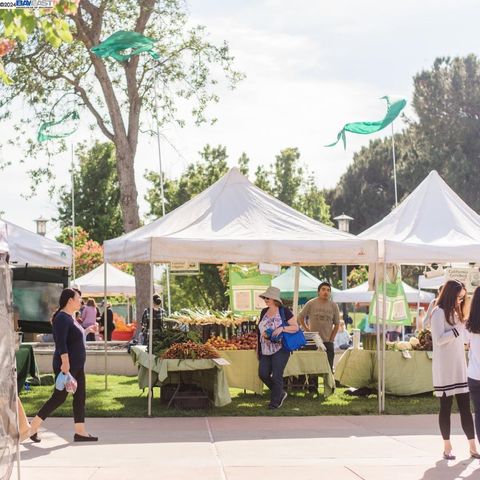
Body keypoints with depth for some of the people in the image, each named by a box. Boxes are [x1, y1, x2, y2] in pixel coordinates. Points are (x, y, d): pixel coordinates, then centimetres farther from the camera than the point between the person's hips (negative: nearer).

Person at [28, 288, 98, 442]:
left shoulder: (70, 317, 15)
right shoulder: (62, 318, -17)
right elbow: (61, 342, -25)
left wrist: (87, 330, 28)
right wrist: (65, 362, -32)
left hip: (77, 365, 10)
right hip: (67, 365, -10)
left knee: (80, 396, 8)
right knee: (59, 397, -5)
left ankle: (80, 432, 11)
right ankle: (33, 427, 5)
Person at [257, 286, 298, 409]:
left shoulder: (284, 311, -7)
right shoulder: (264, 312, 11)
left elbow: (296, 327, -10)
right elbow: (260, 328, 21)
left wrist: (282, 328, -23)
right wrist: (263, 334, 3)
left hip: (280, 349, -6)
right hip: (265, 350, 6)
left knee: (276, 376, -5)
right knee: (263, 374, 2)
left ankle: (275, 402, 9)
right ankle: (280, 393, 22)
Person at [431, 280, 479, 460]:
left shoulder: (456, 312, 15)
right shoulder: (439, 313, -8)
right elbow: (439, 339, -18)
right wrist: (459, 328, -20)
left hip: (460, 368, 6)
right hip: (444, 370, -6)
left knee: (465, 408, 3)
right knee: (446, 408, 2)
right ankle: (447, 448, 9)